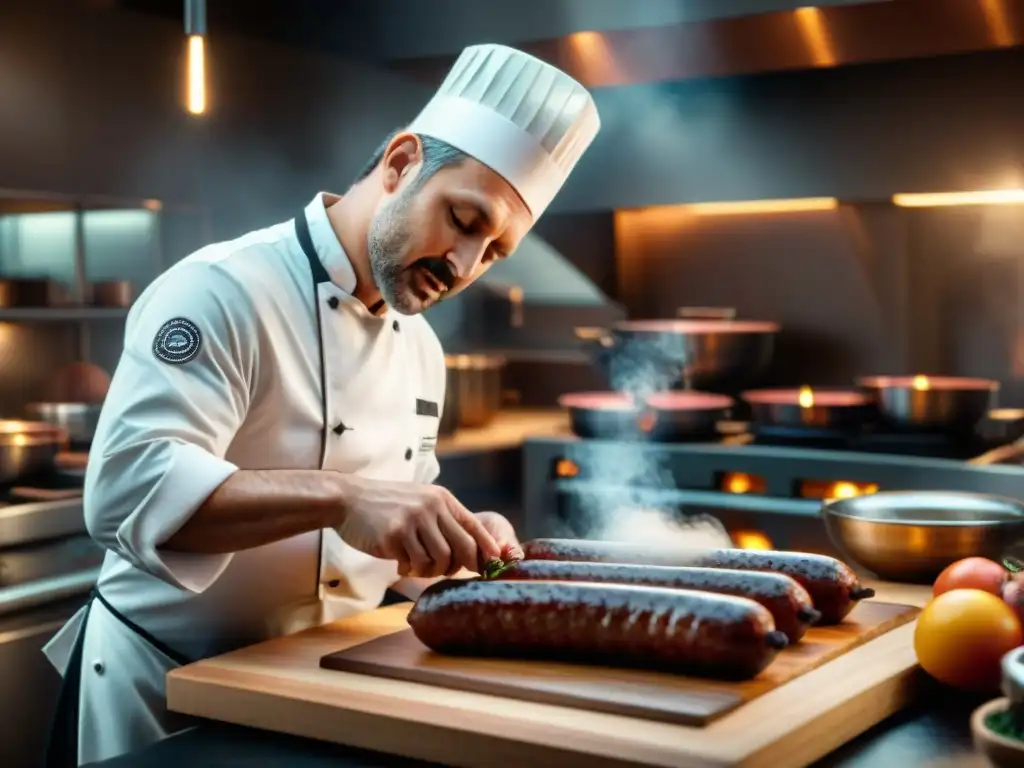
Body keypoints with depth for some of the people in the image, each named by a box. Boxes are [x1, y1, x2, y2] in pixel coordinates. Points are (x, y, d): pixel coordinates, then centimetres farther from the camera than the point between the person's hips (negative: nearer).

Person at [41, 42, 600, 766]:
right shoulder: (223, 290, -19)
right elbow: (128, 486, -31)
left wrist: (458, 539, -8)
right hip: (159, 690, -7)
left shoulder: (421, 347, 5)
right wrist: (338, 497, -40)